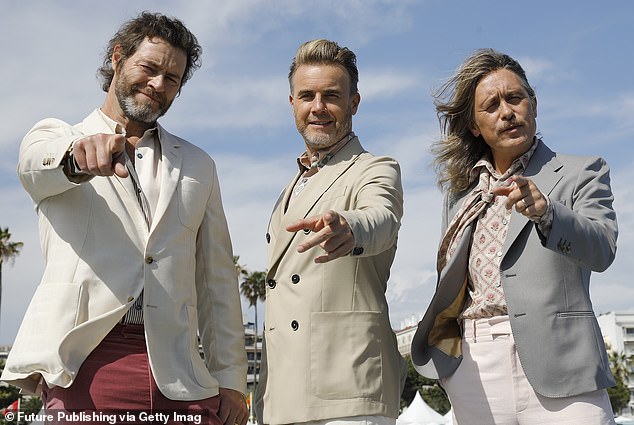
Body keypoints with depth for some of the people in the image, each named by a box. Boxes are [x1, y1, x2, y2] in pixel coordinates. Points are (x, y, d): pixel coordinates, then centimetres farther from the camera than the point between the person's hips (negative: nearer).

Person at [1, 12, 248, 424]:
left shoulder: (197, 165, 20)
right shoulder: (55, 137, 13)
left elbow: (218, 280, 16)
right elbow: (35, 164, -13)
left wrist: (230, 379, 9)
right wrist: (79, 157, -36)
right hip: (85, 363, -2)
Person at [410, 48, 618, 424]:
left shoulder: (580, 174, 5)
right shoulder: (460, 190, 18)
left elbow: (602, 250, -12)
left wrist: (545, 212, -28)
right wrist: (442, 337, 8)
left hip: (554, 366, -3)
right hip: (473, 371, 4)